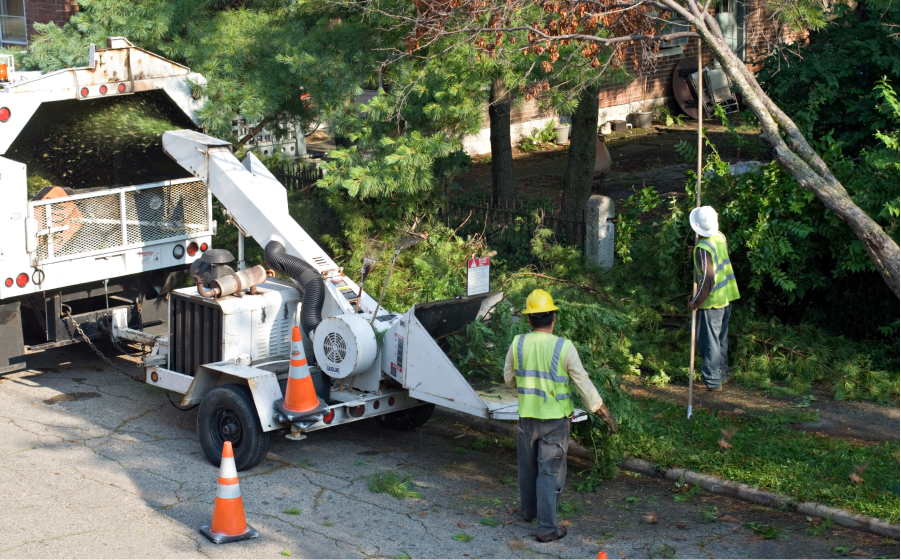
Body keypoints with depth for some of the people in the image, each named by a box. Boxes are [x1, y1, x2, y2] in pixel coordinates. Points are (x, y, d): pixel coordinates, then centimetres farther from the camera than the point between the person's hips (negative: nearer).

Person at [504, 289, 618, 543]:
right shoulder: (564, 347, -15)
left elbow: (509, 379, 8)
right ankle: (547, 528, 2)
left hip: (527, 416, 3)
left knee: (528, 466, 21)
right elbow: (583, 383, -10)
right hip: (555, 418, -3)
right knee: (550, 472, 2)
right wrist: (602, 411, 1)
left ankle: (529, 510, 41)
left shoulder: (518, 344, -6)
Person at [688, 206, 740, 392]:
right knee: (721, 338, 21)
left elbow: (707, 280, -26)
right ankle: (722, 373, 33)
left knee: (709, 341, 1)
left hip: (712, 300, -8)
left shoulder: (703, 248, -24)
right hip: (727, 296, 8)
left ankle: (713, 380, 6)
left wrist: (696, 302, -15)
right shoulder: (720, 237, 1)